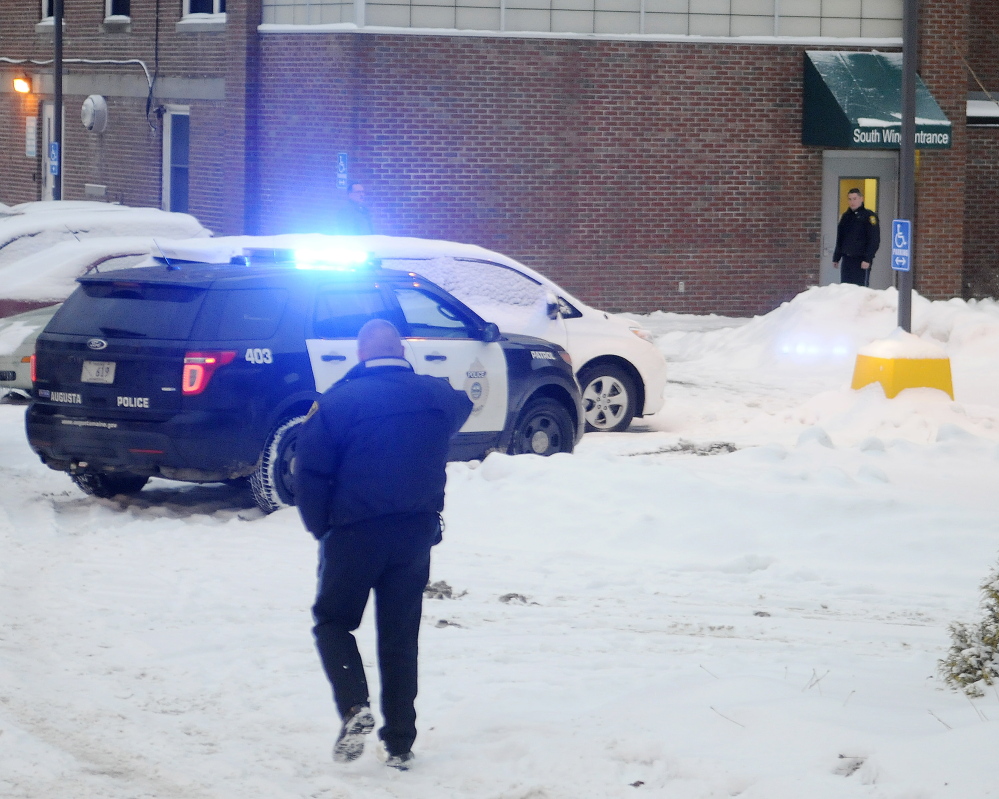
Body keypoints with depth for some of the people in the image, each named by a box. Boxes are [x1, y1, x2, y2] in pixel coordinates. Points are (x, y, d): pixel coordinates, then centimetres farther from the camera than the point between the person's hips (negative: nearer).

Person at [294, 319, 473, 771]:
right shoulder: (436, 396, 3)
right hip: (416, 536, 4)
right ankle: (399, 744, 11)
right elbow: (461, 409, 27)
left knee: (334, 621, 13)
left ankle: (355, 709, -11)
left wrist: (321, 527, 1)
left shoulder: (339, 401, -11)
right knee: (400, 638, 12)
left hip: (353, 533, -4)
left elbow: (309, 470, -11)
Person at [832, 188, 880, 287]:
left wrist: (868, 259, -16)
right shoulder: (846, 216, 16)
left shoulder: (869, 216, -5)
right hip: (847, 259, 7)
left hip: (861, 260, -7)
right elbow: (840, 239, 22)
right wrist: (836, 257, 16)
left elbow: (874, 240, -10)